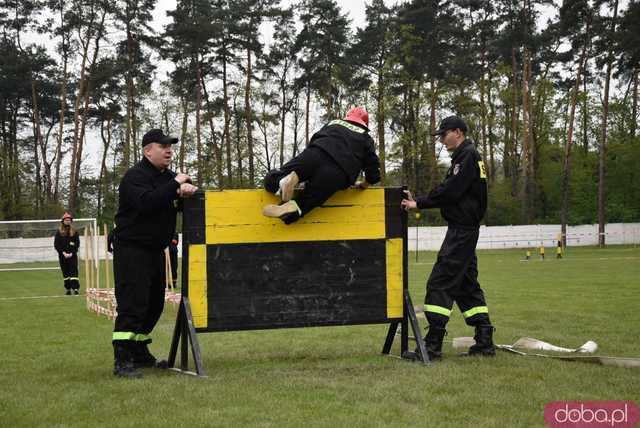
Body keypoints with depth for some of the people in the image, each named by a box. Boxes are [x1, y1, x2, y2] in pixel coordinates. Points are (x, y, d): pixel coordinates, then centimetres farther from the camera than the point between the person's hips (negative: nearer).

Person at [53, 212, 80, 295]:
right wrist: (63, 253, -9)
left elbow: (77, 244, 3)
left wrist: (71, 253, -9)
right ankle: (68, 289, 12)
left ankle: (76, 288, -13)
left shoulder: (74, 231, 5)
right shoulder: (59, 231, 5)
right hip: (62, 255, 1)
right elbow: (56, 244, 2)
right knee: (65, 273, 6)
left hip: (72, 255, -1)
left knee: (73, 272, -9)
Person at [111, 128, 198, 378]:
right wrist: (175, 185, -26)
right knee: (132, 304, -15)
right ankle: (122, 361, -16)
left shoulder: (167, 176, 15)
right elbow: (146, 203, -30)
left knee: (154, 303, 13)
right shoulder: (135, 176, -13)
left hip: (155, 250, 9)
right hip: (131, 249, -9)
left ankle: (140, 353, 24)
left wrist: (187, 190, -9)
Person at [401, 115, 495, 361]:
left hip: (461, 230, -11)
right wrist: (418, 202, 5)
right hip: (464, 231, 11)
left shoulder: (468, 156, -12)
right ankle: (484, 341, 16)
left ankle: (433, 345, -12)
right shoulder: (465, 157, 19)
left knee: (440, 283, -11)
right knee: (467, 283, 13)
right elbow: (449, 191, 16)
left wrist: (419, 204, -14)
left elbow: (450, 191, -20)